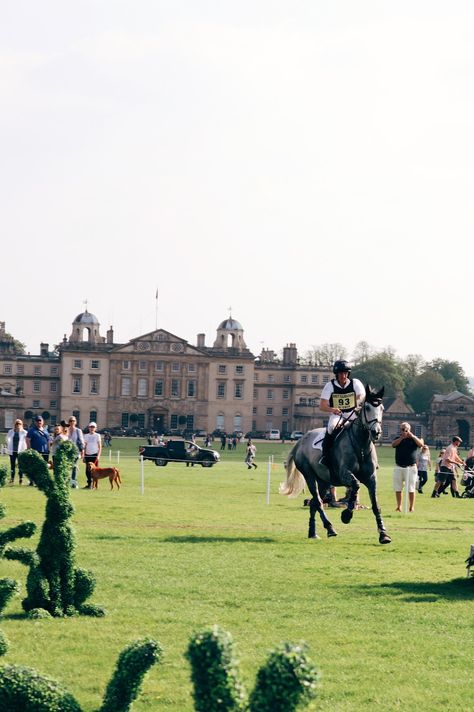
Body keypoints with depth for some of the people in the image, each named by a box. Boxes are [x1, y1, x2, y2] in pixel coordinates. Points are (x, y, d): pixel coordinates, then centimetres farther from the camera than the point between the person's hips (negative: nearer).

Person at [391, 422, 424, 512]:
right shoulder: (398, 439, 12)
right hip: (398, 467, 3)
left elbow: (421, 444, -12)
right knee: (397, 488, 4)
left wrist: (412, 436, -18)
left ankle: (411, 507, 1)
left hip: (411, 467, -2)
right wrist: (402, 437, -19)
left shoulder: (413, 439, 7)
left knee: (411, 489, -4)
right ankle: (399, 507, 10)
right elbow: (393, 444, -9)